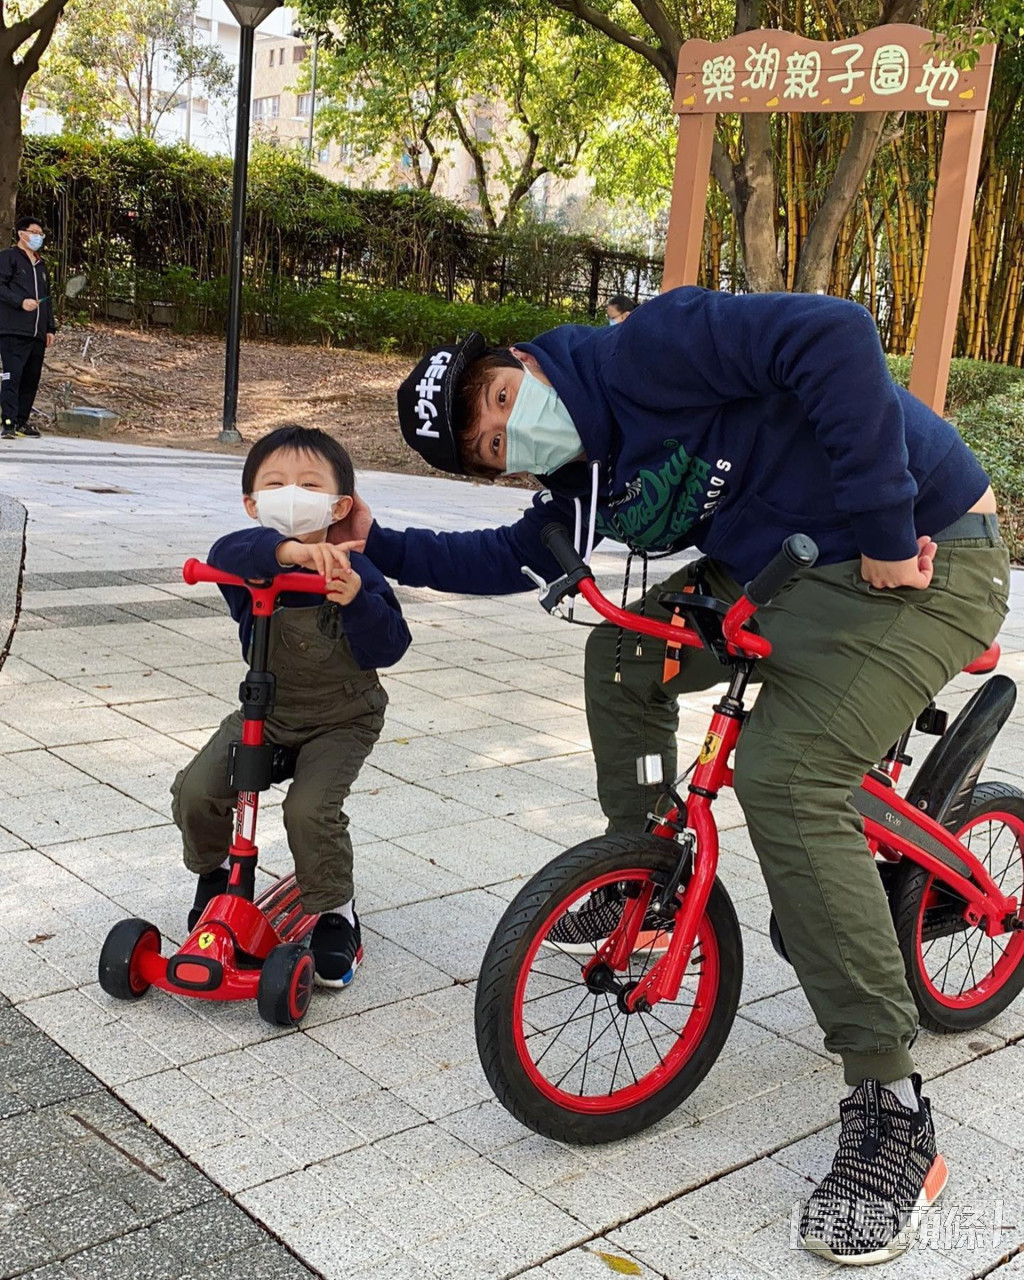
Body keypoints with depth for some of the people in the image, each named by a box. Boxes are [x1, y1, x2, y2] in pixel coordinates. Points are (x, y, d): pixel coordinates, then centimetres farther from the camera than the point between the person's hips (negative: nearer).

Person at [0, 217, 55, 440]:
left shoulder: (41, 265, 24)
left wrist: (50, 328, 20)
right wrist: (21, 302, -20)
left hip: (37, 333, 7)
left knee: (31, 379, 6)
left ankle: (22, 422, 12)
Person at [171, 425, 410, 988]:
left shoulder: (352, 571, -15)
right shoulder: (255, 559, -13)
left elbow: (388, 649, -21)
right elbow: (225, 554, -39)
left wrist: (357, 600, -39)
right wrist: (287, 548, -58)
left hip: (341, 719, -3)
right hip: (266, 712, 3)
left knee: (311, 808, -24)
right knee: (196, 791, -12)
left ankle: (335, 914, 1)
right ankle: (215, 872, 21)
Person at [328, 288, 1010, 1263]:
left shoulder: (648, 353, -20)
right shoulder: (586, 486, 7)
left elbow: (833, 335, -32)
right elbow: (504, 561, 24)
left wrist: (884, 527, -30)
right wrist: (380, 546, 19)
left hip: (922, 560, -9)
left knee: (783, 775, -25)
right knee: (623, 658, 12)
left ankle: (890, 1113, -16)